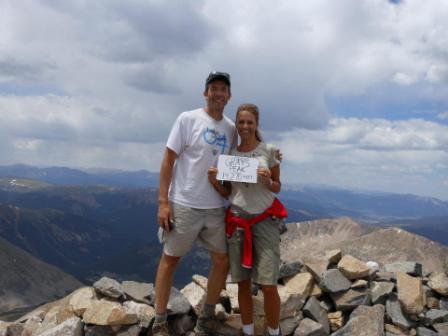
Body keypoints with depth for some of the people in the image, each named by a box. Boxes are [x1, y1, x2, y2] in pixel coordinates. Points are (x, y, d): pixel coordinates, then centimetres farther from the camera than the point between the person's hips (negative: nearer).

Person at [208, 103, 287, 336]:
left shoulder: (269, 150, 0)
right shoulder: (229, 154, 6)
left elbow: (277, 187, 5)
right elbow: (227, 193, 10)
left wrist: (267, 182, -16)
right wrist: (214, 181, -9)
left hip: (264, 221, -2)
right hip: (237, 222, 2)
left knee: (268, 285, -5)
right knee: (243, 283, 7)